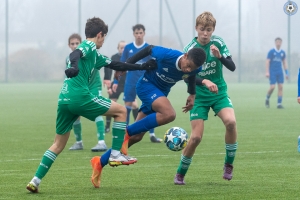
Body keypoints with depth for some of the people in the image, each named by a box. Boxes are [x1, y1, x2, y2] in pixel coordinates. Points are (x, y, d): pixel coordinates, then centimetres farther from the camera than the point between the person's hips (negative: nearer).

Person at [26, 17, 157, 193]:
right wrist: (74, 66, -44)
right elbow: (76, 54, -21)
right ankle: (115, 155, 2)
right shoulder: (89, 46, 1)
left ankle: (36, 180, 6)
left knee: (59, 144, 15)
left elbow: (116, 65, 34)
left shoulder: (95, 55, 28)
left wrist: (142, 66, 35)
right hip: (80, 97, -9)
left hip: (64, 100, 9)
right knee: (121, 111, 5)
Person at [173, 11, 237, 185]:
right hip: (199, 96, -1)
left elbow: (232, 67, -9)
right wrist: (204, 82, -36)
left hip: (219, 93, 2)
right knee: (196, 137, -10)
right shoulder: (190, 49, -11)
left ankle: (229, 164, -5)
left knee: (231, 121, -26)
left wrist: (219, 56, -28)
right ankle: (180, 174, 12)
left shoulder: (218, 42, -5)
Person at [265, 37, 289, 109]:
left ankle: (279, 104, -2)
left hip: (280, 73, 4)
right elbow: (267, 62, -7)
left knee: (280, 87, -5)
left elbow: (284, 63, 15)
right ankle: (267, 98, 16)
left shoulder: (282, 52, 9)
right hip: (272, 72, -4)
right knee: (272, 87, -12)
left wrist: (287, 73, 10)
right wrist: (267, 72, -16)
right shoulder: (271, 52, -4)